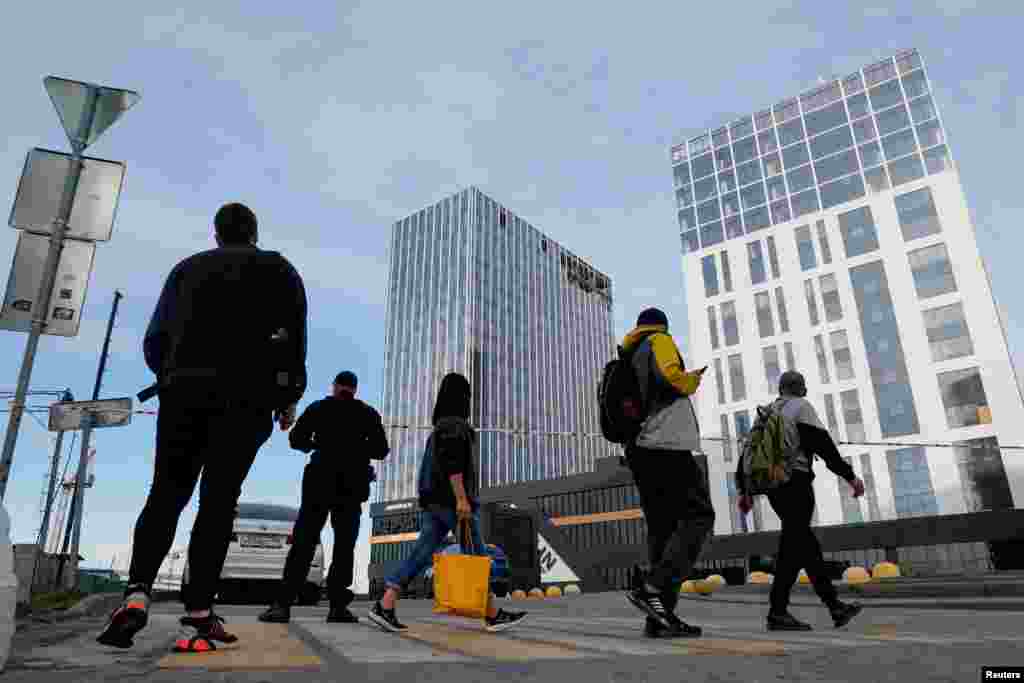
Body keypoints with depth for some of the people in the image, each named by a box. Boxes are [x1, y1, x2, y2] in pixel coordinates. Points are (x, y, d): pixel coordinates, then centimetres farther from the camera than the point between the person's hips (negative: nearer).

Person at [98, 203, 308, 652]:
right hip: (244, 395, -2)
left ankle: (137, 593, -10)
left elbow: (155, 338, 14)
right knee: (218, 500, -3)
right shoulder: (277, 269, 15)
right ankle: (198, 614, -8)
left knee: (166, 493, 8)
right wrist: (289, 397, 5)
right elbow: (292, 336, 0)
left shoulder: (188, 267, 21)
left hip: (184, 389, 2)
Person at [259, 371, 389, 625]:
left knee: (303, 543, 0)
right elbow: (381, 450, 3)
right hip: (352, 486, 0)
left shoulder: (318, 408, 5)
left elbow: (296, 439, 3)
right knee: (344, 546, 4)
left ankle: (283, 604, -8)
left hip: (320, 483, 0)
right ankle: (338, 606, -2)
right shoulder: (369, 414, 6)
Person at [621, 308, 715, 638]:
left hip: (638, 449, 8)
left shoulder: (626, 357, 25)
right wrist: (693, 379, 3)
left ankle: (661, 617, 2)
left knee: (662, 527, 6)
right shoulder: (660, 341, 4)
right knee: (698, 516, -5)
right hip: (666, 444, -8)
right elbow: (671, 376, -16)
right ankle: (652, 587, -20)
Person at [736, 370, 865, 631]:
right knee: (794, 544, -9)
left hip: (770, 483, 8)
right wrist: (850, 475, -4)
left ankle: (834, 605, 19)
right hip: (795, 480, -8)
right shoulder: (801, 407, 2)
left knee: (807, 544, 13)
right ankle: (778, 612, -13)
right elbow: (823, 444, -8)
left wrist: (744, 490, 17)